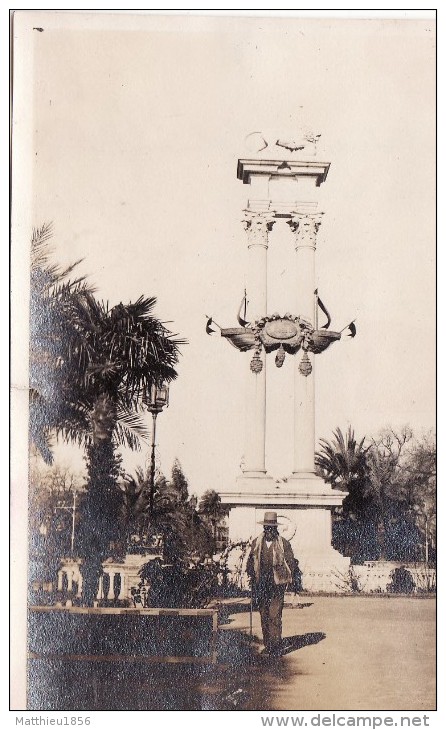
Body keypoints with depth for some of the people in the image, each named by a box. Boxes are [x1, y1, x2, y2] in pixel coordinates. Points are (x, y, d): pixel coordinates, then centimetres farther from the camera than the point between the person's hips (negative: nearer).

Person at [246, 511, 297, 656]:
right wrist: (252, 581, 6)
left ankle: (276, 646, -4)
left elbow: (291, 563, 4)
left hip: (277, 585, -3)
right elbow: (250, 563, 12)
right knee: (264, 616, 7)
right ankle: (267, 645, 18)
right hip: (261, 585, 3)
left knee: (275, 616, -10)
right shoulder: (256, 543, 8)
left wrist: (289, 581, -3)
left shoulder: (283, 544, 1)